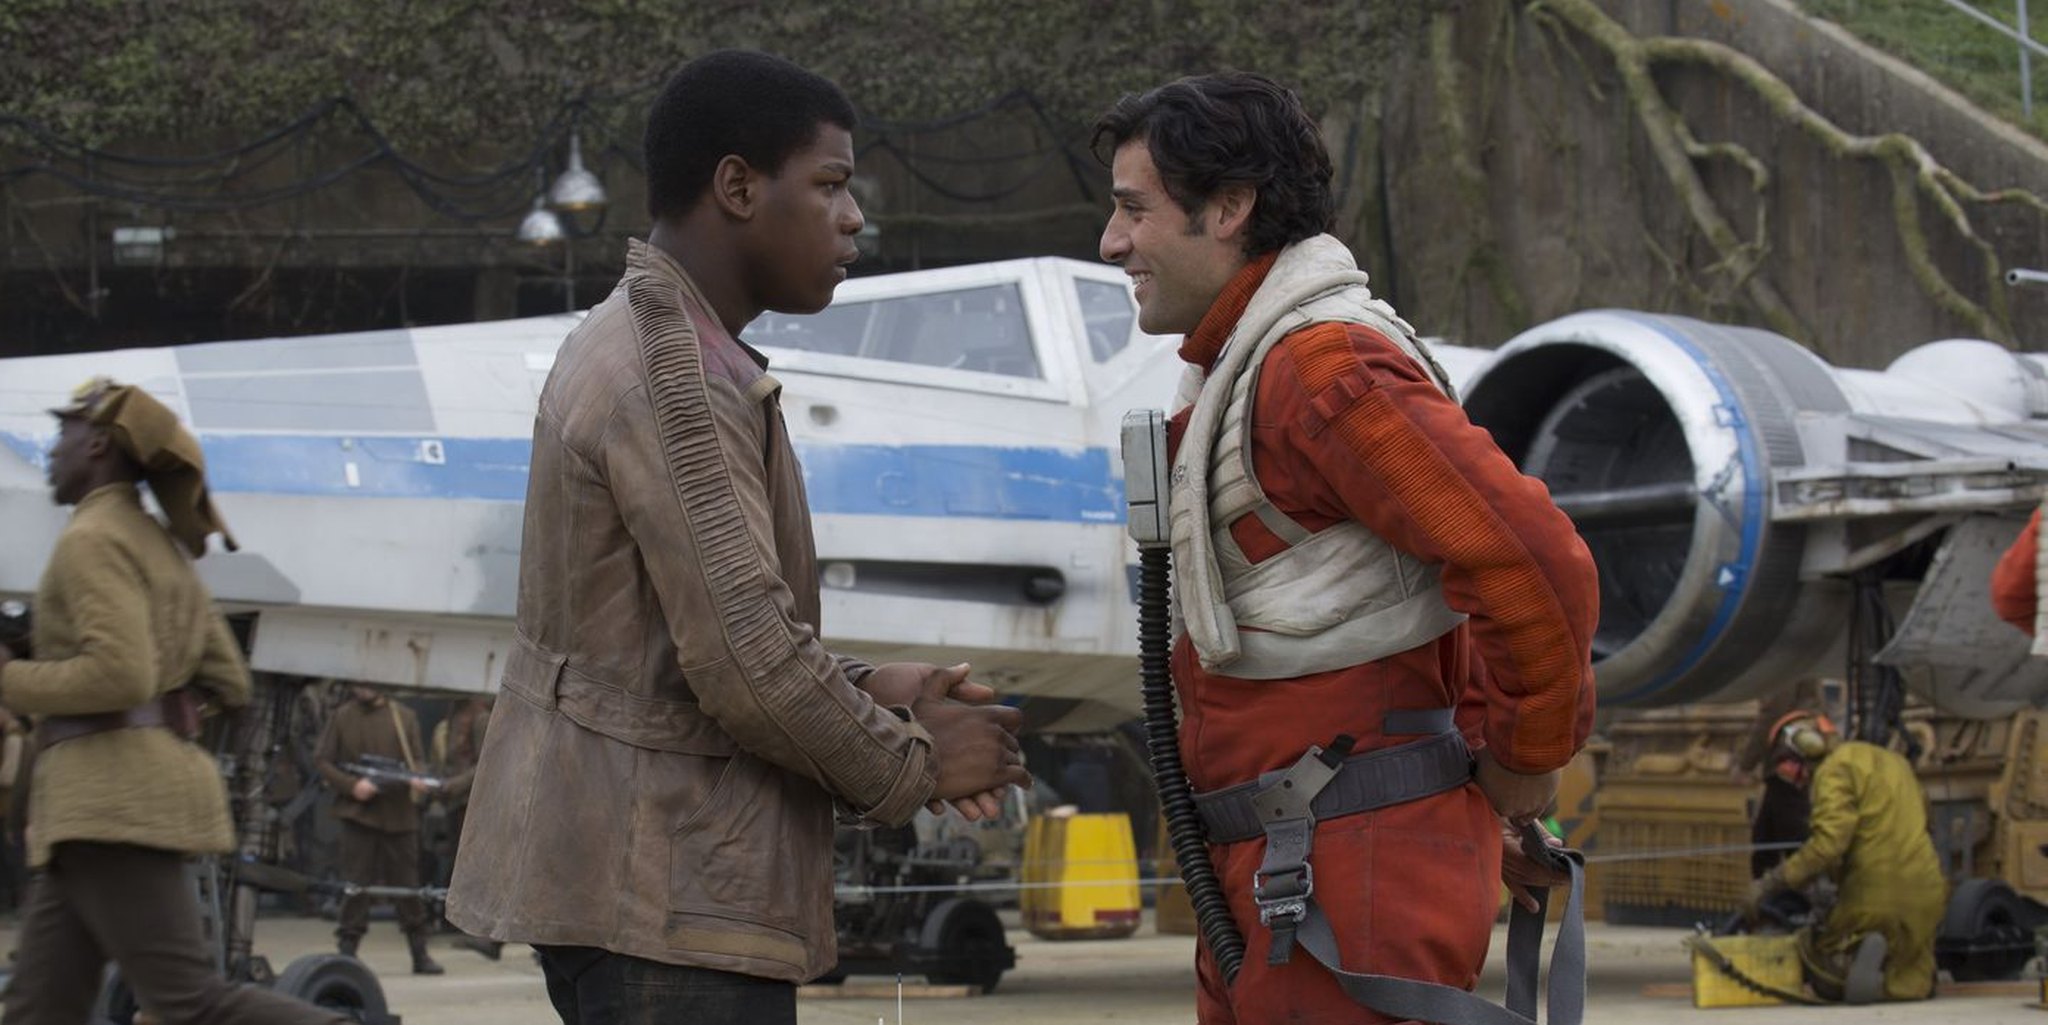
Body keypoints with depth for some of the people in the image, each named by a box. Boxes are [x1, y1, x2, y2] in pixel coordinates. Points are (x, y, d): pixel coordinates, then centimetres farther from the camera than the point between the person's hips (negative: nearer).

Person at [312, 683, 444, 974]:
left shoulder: (404, 717, 9)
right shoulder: (341, 718, 4)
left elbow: (417, 759, 10)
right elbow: (322, 761, 2)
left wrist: (418, 780, -13)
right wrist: (352, 785, -12)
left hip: (400, 814, 1)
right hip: (358, 815, -1)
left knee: (408, 883, 4)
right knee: (357, 884, -3)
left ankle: (420, 954, 10)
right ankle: (347, 952, 4)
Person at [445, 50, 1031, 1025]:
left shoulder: (627, 349, 16)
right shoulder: (675, 384, -18)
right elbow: (746, 660, -22)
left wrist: (868, 691, 8)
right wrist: (910, 763, -7)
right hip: (666, 900, -10)